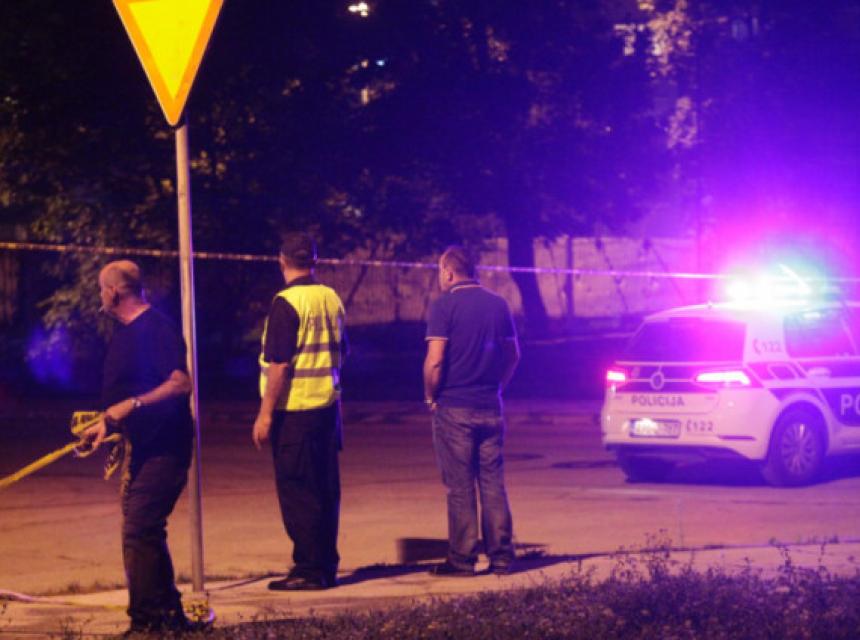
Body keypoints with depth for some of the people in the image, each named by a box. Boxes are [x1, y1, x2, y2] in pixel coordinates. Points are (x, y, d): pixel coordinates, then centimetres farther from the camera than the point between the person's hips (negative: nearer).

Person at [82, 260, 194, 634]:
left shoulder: (156, 328, -16)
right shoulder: (124, 332, 15)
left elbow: (181, 383, -26)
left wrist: (132, 406, -31)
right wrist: (106, 425, 22)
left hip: (162, 448, -10)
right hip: (140, 446, 10)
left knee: (139, 532, -13)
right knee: (145, 534, 13)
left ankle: (145, 621, -8)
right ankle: (169, 616, 21)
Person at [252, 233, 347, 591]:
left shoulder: (287, 304, -15)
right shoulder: (332, 299, 8)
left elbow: (279, 364, -19)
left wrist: (265, 415, -16)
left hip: (295, 410, -8)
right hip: (328, 407, 8)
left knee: (297, 493, -3)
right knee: (325, 490, 11)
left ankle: (309, 570, -3)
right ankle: (327, 567, 16)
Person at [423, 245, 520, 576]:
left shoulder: (444, 306, -10)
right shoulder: (498, 304, 8)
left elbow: (434, 360, -16)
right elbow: (513, 354, 14)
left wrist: (430, 396, -3)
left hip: (454, 408, -5)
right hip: (491, 407, 5)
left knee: (459, 486, -1)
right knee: (493, 483, 9)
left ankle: (462, 558, 1)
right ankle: (501, 556, 8)